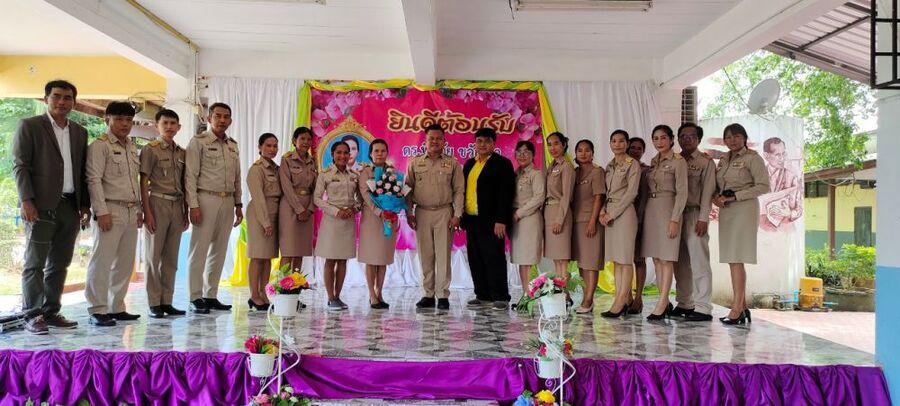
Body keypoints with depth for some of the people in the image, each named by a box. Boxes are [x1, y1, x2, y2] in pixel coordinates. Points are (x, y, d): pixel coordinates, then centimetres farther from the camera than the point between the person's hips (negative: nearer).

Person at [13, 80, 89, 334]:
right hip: (42, 207, -5)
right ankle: (32, 316, 4)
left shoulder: (80, 132, 16)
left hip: (71, 206, 5)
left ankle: (51, 312, 16)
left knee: (60, 264, 8)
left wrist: (85, 206, 10)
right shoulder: (30, 126, 2)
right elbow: (20, 166, -4)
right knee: (35, 262, -1)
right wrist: (26, 201, -13)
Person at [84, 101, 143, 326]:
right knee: (102, 260, -6)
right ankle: (97, 310, 0)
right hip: (111, 210, -7)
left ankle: (116, 307, 16)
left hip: (131, 212, 7)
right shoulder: (100, 146, -3)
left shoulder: (133, 148, 19)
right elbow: (94, 180, -10)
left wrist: (139, 210, 17)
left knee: (125, 262, 9)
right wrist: (101, 211, -17)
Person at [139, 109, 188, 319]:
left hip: (177, 206, 5)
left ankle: (167, 301, 14)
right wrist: (147, 212, -13)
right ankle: (154, 303, 5)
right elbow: (143, 183, -6)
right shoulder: (150, 150, -1)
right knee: (154, 256, 0)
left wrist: (186, 212, 13)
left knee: (171, 257, 8)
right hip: (158, 203, -5)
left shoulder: (182, 153, 14)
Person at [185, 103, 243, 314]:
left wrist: (238, 204, 15)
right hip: (206, 199, -6)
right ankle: (196, 298, 2)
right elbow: (190, 175, -8)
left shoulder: (233, 145, 16)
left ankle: (211, 296, 16)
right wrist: (193, 205, -15)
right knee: (199, 250, -4)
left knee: (219, 251, 8)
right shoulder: (199, 141, -2)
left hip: (227, 201, 6)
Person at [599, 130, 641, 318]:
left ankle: (622, 300, -5)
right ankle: (624, 299, 9)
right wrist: (603, 211, 0)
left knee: (625, 258, -6)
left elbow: (631, 193, -11)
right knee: (615, 259, 5)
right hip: (610, 214, 7)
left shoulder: (633, 164, -4)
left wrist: (612, 213, -13)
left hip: (624, 213, -7)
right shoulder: (609, 166, 17)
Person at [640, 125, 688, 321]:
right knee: (656, 259, 7)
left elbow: (682, 193, -11)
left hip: (667, 210, -7)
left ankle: (662, 304, -4)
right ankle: (665, 303, 14)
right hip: (650, 210, 7)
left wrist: (675, 219, -17)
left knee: (666, 259, -5)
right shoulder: (653, 162, 14)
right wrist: (644, 213, 10)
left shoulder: (678, 161, -6)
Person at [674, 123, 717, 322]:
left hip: (695, 215, -5)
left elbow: (707, 191, -4)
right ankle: (684, 304, 17)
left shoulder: (706, 162, 4)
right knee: (680, 262, 8)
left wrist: (703, 218, -12)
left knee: (699, 261, -7)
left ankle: (703, 308, -4)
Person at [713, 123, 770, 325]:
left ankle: (737, 310, -10)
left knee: (736, 259, -12)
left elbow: (763, 187, -9)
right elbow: (717, 186, 23)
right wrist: (716, 197, 0)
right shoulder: (723, 160, 18)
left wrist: (734, 196, -14)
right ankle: (743, 308, 8)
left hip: (744, 210, -7)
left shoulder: (752, 158, -2)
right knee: (732, 260, 3)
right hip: (726, 211, 7)